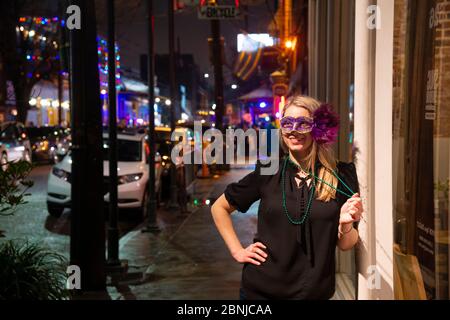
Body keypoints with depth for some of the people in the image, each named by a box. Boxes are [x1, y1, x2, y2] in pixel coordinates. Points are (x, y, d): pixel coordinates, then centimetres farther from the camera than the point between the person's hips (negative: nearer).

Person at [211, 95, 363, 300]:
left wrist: (346, 225, -19)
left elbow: (345, 245, 1)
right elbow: (219, 208, 7)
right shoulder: (268, 171, -5)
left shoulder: (342, 175, -6)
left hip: (314, 292, 0)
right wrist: (237, 251, -1)